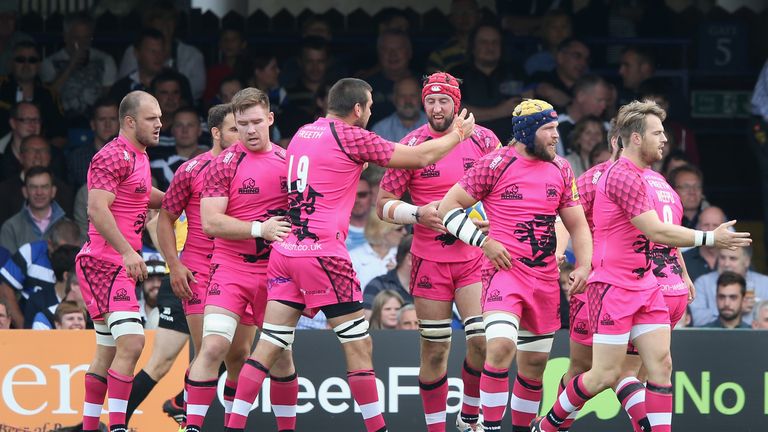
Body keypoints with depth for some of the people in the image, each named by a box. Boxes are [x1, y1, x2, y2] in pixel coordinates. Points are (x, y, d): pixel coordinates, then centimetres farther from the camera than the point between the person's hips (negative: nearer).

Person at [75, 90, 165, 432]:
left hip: (121, 265, 10)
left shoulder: (139, 156, 18)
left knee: (107, 350, 13)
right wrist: (127, 251, -30)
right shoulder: (113, 157, -14)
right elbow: (97, 210, -24)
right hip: (104, 262, -10)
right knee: (131, 342, -20)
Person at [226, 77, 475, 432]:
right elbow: (422, 157, 0)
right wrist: (458, 134, 16)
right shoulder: (350, 137, -5)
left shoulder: (303, 134, 15)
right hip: (322, 253, -7)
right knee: (358, 346, 1)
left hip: (285, 250, 7)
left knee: (270, 345, 4)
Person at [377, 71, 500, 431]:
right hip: (430, 259, -1)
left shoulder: (483, 140, 0)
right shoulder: (412, 146, -4)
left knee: (483, 340, -11)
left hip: (475, 257, 1)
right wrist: (418, 214, -17)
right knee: (434, 349, 1)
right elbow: (383, 203, -1)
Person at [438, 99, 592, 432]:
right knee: (501, 344, -24)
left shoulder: (560, 170, 10)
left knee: (535, 360, 9)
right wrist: (483, 241, -13)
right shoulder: (497, 163, -7)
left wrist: (583, 266, 1)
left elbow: (577, 225, 16)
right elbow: (448, 207, -4)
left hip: (545, 277, 6)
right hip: (504, 268, -6)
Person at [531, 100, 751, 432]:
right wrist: (709, 238, -19)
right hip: (614, 289, -9)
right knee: (606, 374, -5)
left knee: (661, 363, -3)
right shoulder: (623, 176, -17)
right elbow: (657, 232, -22)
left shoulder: (636, 175, 14)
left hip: (643, 286, 9)